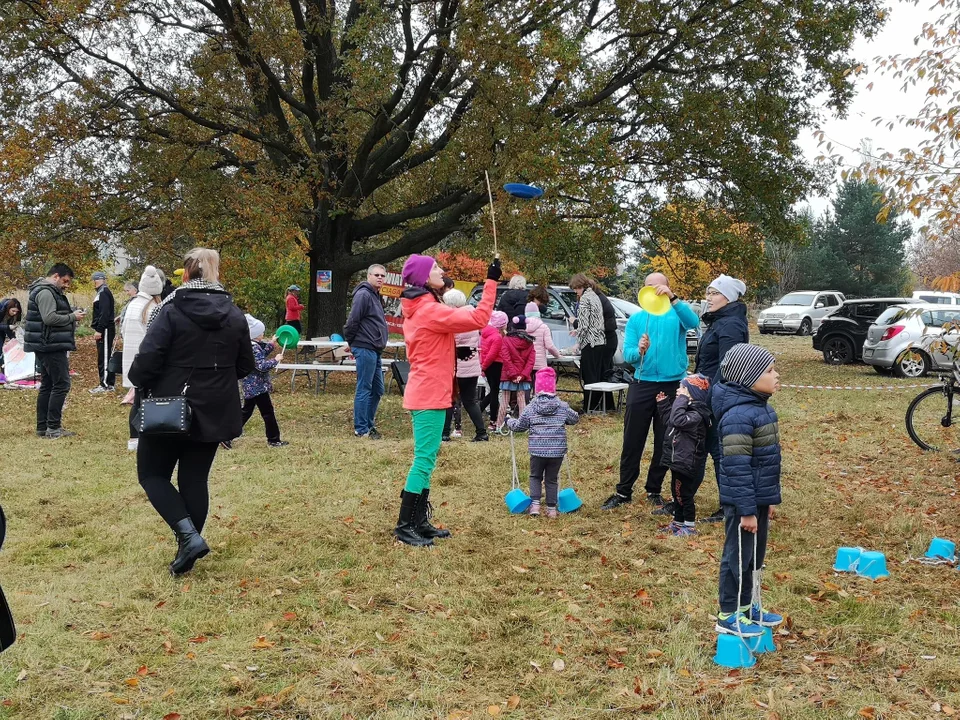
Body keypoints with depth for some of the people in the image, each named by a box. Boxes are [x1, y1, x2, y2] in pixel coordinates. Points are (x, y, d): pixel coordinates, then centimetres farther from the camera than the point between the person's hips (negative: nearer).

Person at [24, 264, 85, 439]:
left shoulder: (50, 292, 20)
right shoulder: (45, 292, -13)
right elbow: (49, 318, -24)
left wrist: (72, 316, 9)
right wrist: (72, 316, -14)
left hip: (46, 347, 11)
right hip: (52, 347, -11)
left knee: (47, 385, 12)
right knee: (61, 384, -9)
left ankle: (42, 427, 16)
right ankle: (53, 427, -9)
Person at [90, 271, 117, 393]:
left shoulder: (104, 293, -13)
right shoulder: (102, 292, 19)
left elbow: (104, 313, -21)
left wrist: (99, 330, -23)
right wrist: (95, 324, 19)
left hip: (105, 330, -11)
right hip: (103, 330, 11)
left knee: (104, 357, -9)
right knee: (104, 356, 12)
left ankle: (105, 385, -8)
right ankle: (109, 383, 16)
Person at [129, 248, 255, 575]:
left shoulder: (171, 310, -13)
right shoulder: (234, 315, 2)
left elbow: (147, 359, -19)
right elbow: (245, 366, 8)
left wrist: (140, 384, 1)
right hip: (214, 412, 4)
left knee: (152, 474, 10)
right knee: (195, 480, 12)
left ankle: (188, 534, -8)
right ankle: (187, 551, 16)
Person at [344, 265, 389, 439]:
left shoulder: (376, 296, 18)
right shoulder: (363, 295, -13)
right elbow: (352, 322, -17)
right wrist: (352, 342, -5)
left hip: (376, 351, 10)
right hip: (365, 349, -10)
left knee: (377, 390, 14)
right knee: (364, 389, -4)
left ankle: (369, 424, 24)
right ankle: (361, 429, 2)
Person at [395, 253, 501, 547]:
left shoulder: (418, 309, 15)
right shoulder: (430, 310, -17)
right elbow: (478, 319, -20)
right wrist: (491, 281, -16)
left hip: (424, 393, 10)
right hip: (430, 396, -10)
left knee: (426, 459, 13)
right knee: (425, 459, -8)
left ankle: (419, 522, 17)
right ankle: (404, 526, -5)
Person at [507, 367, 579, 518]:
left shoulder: (530, 408, -3)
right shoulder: (563, 407, 1)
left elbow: (519, 426, 4)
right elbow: (574, 419, 16)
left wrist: (509, 421, 24)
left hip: (537, 450, -1)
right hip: (558, 451, 1)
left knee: (535, 477, 17)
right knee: (552, 479, 14)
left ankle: (535, 504, 4)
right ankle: (552, 508, 15)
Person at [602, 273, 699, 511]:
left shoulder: (676, 315, 0)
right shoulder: (636, 319, 6)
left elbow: (693, 322, -24)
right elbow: (627, 354, -3)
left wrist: (672, 298, -37)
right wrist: (639, 351, -26)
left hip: (672, 387, -1)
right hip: (642, 385, 1)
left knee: (665, 443, 8)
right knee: (632, 441, 6)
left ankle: (654, 491, 23)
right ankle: (624, 491, 17)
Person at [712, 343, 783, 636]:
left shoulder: (761, 407, 8)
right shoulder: (738, 417, -24)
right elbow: (737, 468, -25)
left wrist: (769, 498, 20)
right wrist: (746, 510, -23)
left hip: (759, 498, 10)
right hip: (743, 502, -10)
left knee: (755, 556, 20)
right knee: (739, 556, 3)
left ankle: (748, 606, 35)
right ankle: (729, 615, 17)